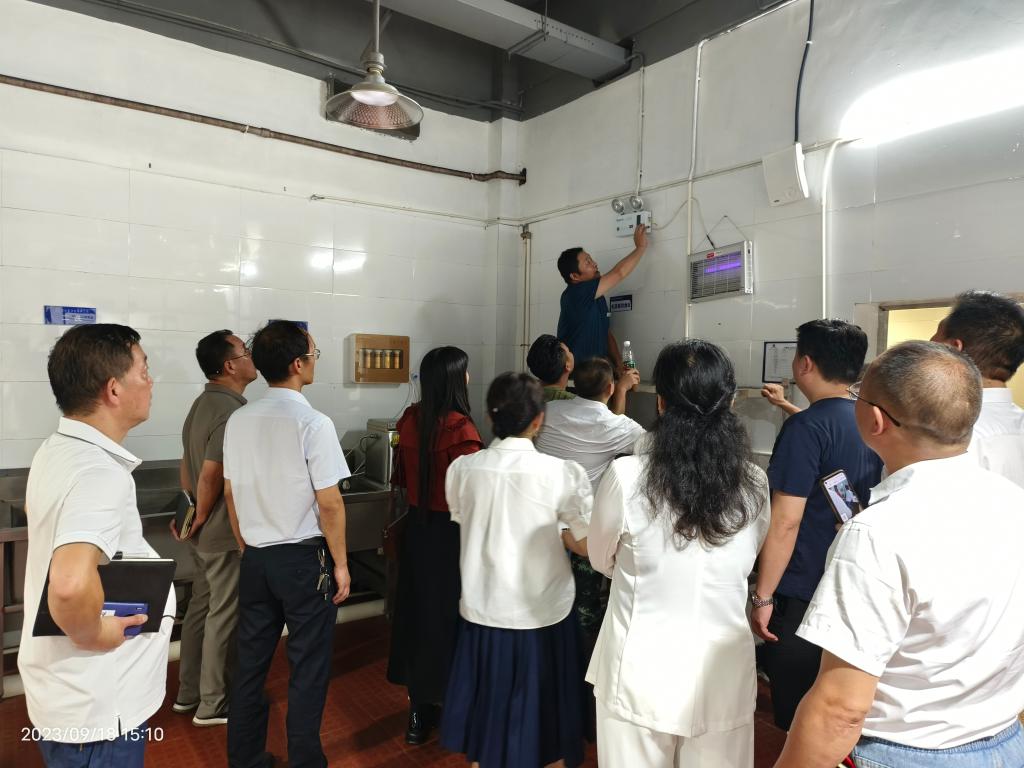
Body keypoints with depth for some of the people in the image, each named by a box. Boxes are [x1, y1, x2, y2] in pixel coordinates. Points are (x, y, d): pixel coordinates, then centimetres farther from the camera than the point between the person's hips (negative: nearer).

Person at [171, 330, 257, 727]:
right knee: (224, 615, 4)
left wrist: (188, 512, 15)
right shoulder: (231, 411, -23)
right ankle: (213, 704, 18)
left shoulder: (204, 402, 8)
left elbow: (187, 463, 13)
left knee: (200, 606, 19)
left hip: (205, 532, 10)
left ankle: (188, 693, 32)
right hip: (225, 533, -10)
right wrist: (200, 519, -10)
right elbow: (210, 475, -25)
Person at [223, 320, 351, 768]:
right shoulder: (313, 423, -18)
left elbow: (230, 494, 8)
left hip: (255, 558, 6)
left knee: (251, 662, 18)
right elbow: (329, 504, -17)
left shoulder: (239, 420, 1)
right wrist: (340, 563, -5)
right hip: (304, 558, -6)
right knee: (308, 667, 9)